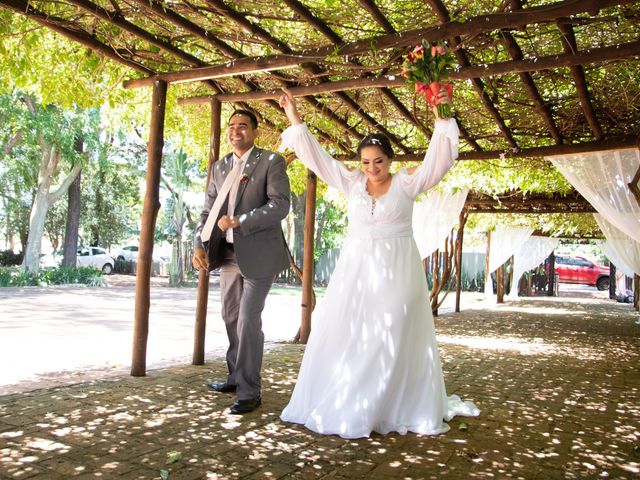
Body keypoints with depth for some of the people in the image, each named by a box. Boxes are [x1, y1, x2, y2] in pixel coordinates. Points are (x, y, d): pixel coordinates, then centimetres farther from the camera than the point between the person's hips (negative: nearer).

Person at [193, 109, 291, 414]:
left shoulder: (271, 162, -5)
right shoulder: (220, 167, 13)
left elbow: (280, 205, -17)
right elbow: (208, 210, 12)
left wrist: (238, 221, -22)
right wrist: (200, 245, -3)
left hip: (258, 254, -6)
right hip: (228, 253, 7)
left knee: (249, 321, -7)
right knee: (231, 318, 15)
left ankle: (249, 392, 4)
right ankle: (236, 378, 33)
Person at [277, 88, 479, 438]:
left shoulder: (406, 183, -1)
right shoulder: (352, 182, 7)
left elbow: (439, 159, -10)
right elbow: (317, 157, 8)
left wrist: (442, 119, -22)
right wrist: (294, 119, 6)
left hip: (395, 272, -3)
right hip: (354, 270, 3)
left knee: (392, 340, 0)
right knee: (343, 337, 3)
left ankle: (397, 409, 11)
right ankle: (338, 406, 14)